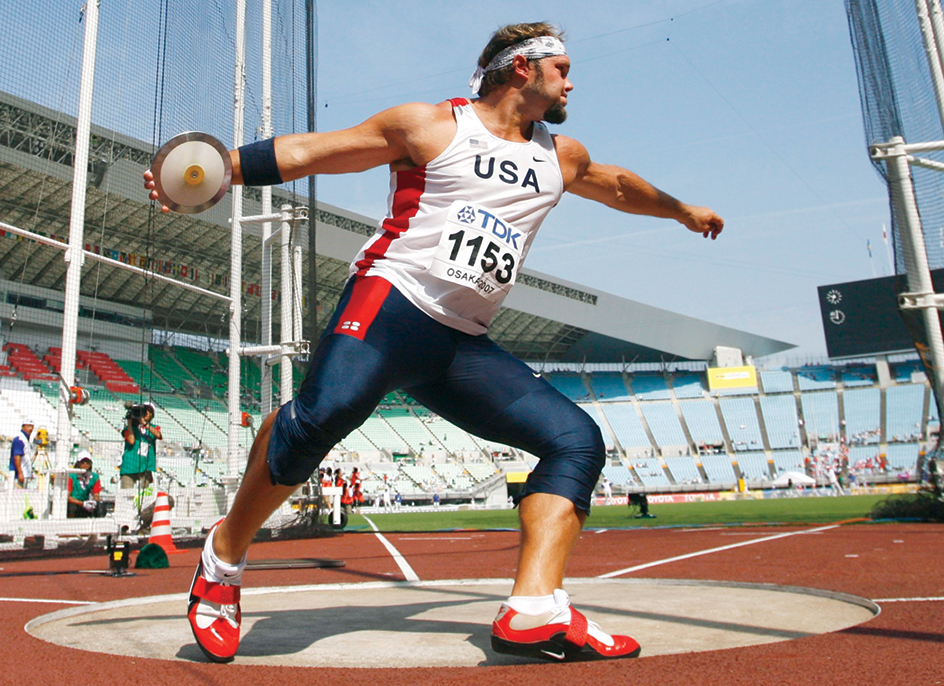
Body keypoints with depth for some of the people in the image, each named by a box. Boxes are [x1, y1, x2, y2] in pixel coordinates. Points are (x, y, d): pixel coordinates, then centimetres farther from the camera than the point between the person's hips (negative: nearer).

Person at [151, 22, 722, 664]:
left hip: (464, 346, 6)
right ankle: (225, 556, -9)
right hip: (392, 302, -6)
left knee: (578, 438, -10)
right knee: (326, 409, -33)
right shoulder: (431, 126, 8)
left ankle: (534, 612, -18)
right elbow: (308, 151, 6)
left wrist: (685, 211, 57)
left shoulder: (560, 156, 24)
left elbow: (616, 183, 44)